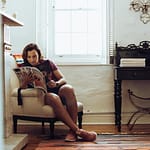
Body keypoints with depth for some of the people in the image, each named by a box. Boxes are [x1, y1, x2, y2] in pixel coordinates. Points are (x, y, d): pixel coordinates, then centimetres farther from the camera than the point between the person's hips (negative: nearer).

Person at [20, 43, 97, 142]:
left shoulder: (48, 63, 16)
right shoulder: (25, 68, 13)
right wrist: (25, 82, -24)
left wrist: (56, 84, -13)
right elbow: (22, 88, 0)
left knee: (68, 89, -34)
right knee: (53, 98, -38)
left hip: (57, 89, 2)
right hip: (42, 95, -2)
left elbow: (63, 79, 11)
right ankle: (77, 130, -41)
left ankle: (72, 131, -39)